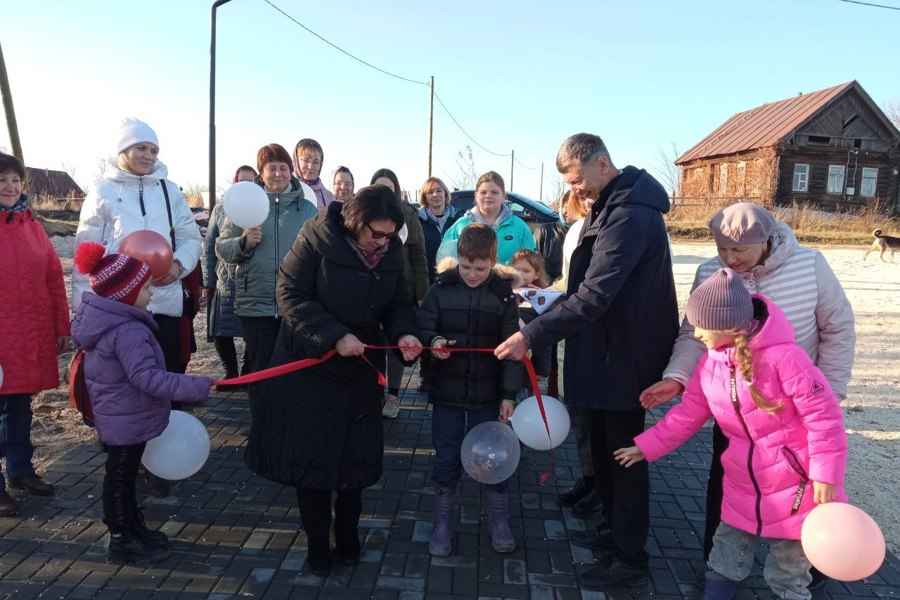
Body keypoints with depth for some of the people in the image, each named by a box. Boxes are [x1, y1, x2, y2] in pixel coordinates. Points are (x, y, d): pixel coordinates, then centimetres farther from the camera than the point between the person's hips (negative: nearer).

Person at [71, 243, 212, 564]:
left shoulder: (105, 319, 3)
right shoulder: (128, 331, -30)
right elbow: (148, 377, -33)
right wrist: (196, 387, -33)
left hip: (118, 417, 10)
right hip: (128, 421, -10)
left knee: (124, 474, 21)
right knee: (120, 477, 6)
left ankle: (133, 527, 37)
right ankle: (121, 541, 22)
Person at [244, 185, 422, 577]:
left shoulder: (391, 251, -5)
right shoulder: (317, 237, -18)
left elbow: (398, 304, 3)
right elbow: (290, 294, -18)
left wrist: (404, 334, -19)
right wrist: (334, 336, -27)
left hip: (360, 370, 4)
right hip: (310, 367, -3)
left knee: (355, 455, 13)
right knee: (309, 456, 5)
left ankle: (348, 534, 35)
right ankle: (317, 543, 26)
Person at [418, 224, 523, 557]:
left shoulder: (503, 295, -4)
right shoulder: (440, 290, -6)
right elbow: (423, 327, -2)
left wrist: (509, 394, -6)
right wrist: (434, 341, -26)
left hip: (488, 394, 0)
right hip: (447, 392, 0)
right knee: (446, 459, 9)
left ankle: (499, 521, 32)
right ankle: (442, 523, 28)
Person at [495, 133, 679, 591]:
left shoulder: (630, 216, -24)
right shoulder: (611, 205, 10)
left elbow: (594, 296, -31)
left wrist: (533, 335, -30)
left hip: (626, 354, -10)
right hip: (611, 348, 10)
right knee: (603, 445, 19)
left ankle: (630, 557, 19)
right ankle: (616, 528, 37)